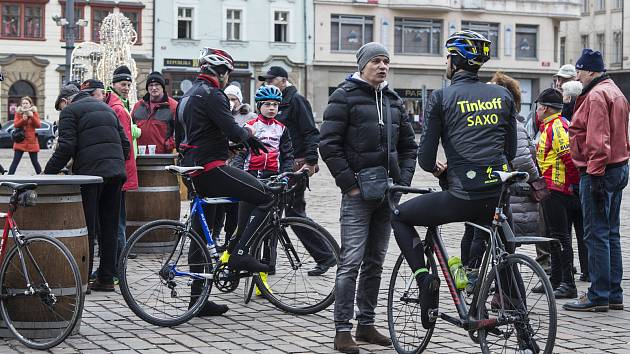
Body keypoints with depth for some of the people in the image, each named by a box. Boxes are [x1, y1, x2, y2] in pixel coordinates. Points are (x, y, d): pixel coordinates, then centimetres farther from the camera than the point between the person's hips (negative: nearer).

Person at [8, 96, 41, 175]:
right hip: (20, 140, 0)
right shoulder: (18, 113, 4)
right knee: (15, 161, -4)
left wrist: (32, 116, -20)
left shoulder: (34, 113, 3)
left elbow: (38, 125, -7)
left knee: (34, 161, 6)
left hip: (32, 141, 0)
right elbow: (15, 125, -6)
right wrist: (23, 119, -22)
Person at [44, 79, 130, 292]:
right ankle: (106, 278, 14)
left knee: (87, 228, -3)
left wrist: (48, 171, -2)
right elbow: (125, 143, 19)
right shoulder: (107, 109, 25)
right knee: (109, 228, 11)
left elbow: (66, 147, -8)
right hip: (116, 172, 6)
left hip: (90, 172, -6)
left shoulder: (70, 111, 5)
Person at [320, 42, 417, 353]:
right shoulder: (344, 97, -4)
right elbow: (329, 145, -10)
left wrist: (403, 181, 6)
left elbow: (408, 146, 20)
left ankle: (366, 324, 19)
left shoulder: (394, 101, 15)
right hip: (358, 193, -6)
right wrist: (349, 184, -13)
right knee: (351, 261, -9)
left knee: (375, 262, 11)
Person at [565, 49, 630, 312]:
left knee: (596, 235, -6)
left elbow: (598, 139, -22)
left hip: (598, 173, -10)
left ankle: (598, 296, -4)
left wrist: (595, 173, -23)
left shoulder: (596, 95, -14)